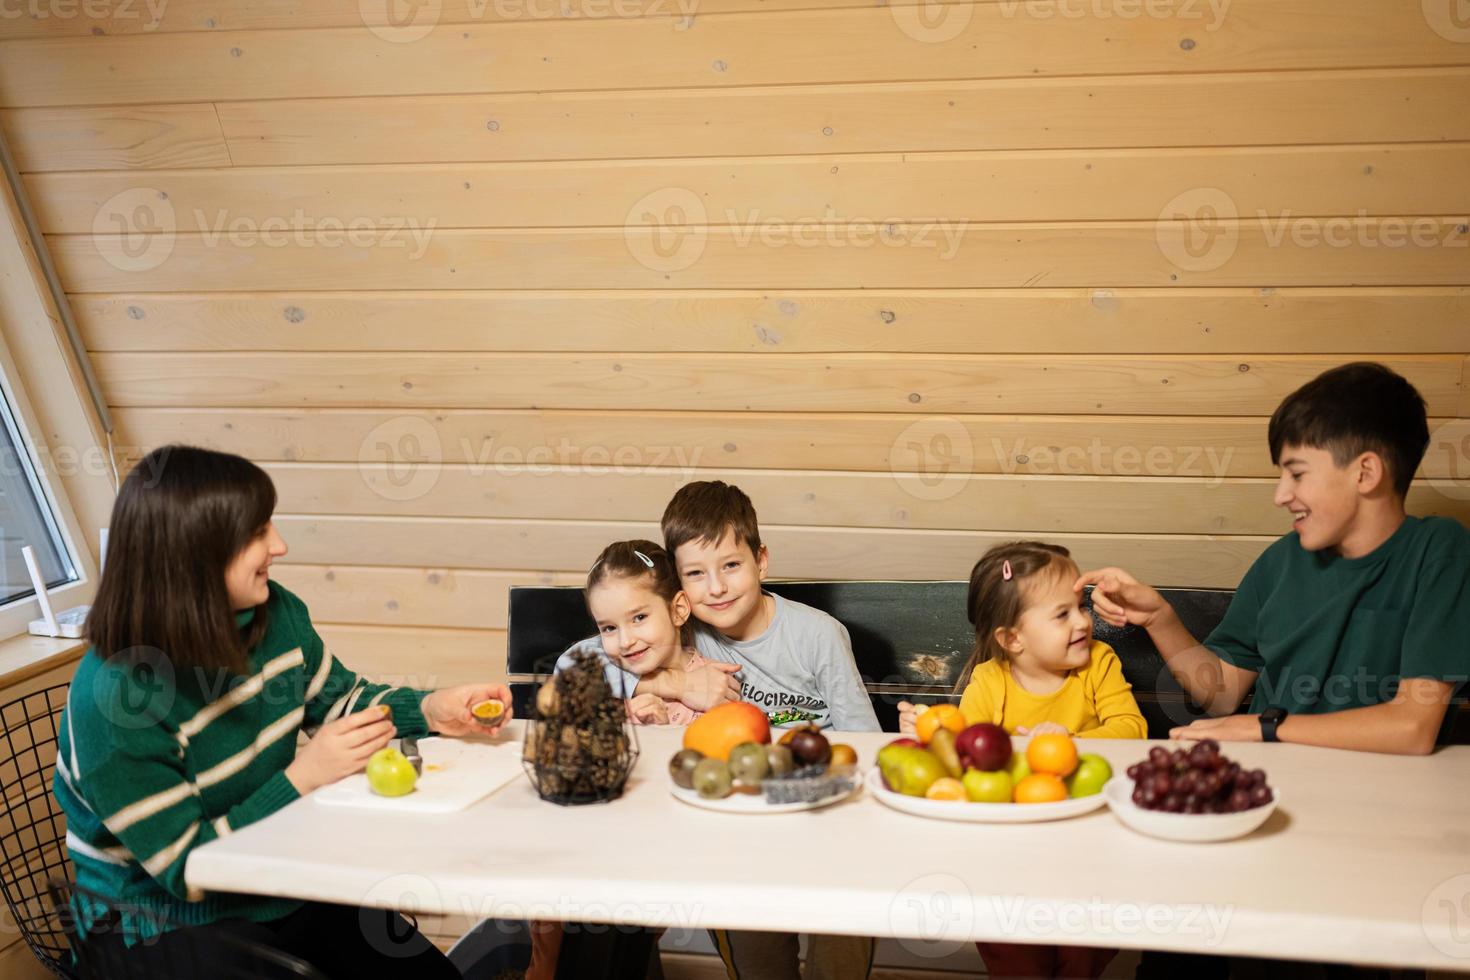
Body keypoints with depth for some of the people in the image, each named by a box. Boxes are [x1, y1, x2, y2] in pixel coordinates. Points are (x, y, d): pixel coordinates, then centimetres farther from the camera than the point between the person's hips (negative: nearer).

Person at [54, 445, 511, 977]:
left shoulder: (276, 613, -8)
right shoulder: (115, 697, -28)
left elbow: (341, 700, 10)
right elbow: (184, 870, -21)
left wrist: (428, 710, -8)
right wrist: (303, 778, -27)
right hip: (164, 924, -6)